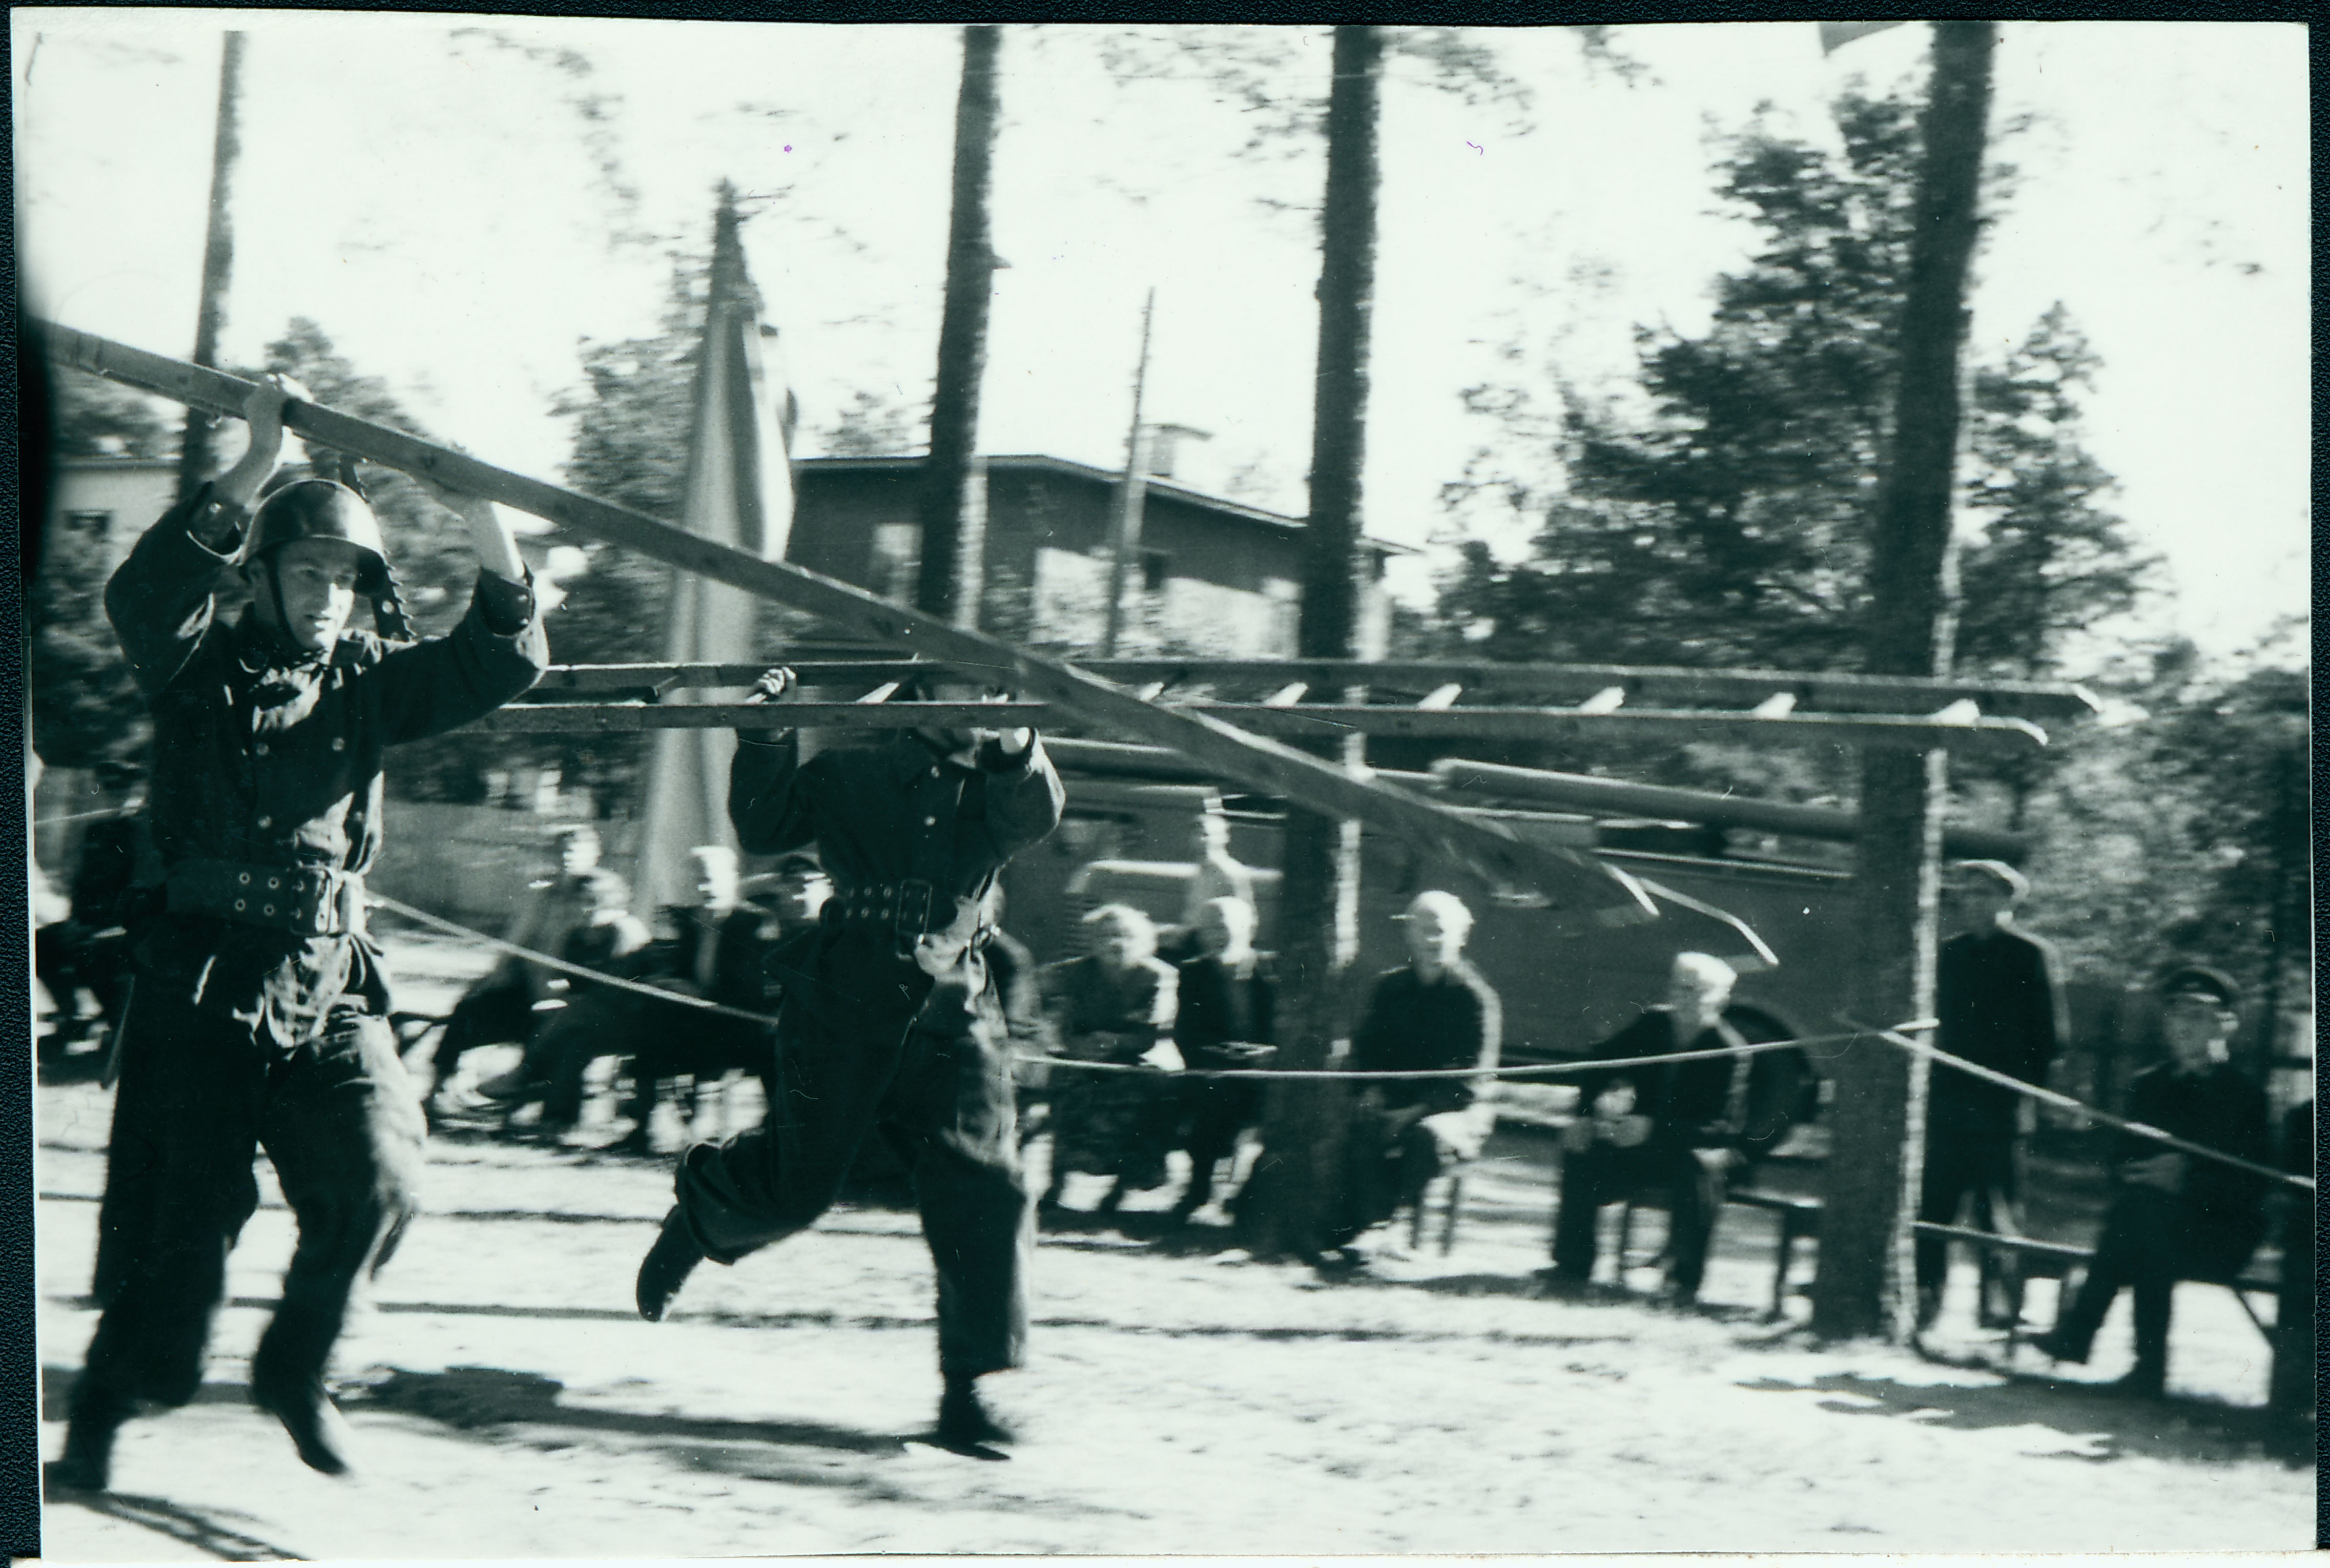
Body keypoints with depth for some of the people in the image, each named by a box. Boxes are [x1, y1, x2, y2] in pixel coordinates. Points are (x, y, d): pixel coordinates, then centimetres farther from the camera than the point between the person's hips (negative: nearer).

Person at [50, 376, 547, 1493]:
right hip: (204, 980, -3)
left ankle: (293, 1371, 10)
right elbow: (142, 595, -19)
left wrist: (487, 529, -8)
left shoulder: (368, 684, 13)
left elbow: (504, 659, 7)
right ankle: (104, 1404, 18)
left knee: (376, 1180, -14)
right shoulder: (200, 671, 2)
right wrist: (252, 472, -24)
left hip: (329, 986, 3)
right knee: (184, 1209, -4)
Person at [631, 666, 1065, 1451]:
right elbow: (763, 829, 7)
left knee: (984, 1187, -10)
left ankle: (967, 1390, -3)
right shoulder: (857, 771, 6)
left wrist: (1013, 747, -29)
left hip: (954, 1011, 2)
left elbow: (1032, 815, -10)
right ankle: (698, 1211, 41)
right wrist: (767, 740, -6)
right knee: (797, 1181, 6)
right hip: (846, 1002, -2)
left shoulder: (995, 788, 12)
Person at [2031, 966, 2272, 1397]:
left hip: (2220, 1239, -3)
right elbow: (2122, 1163, 9)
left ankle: (2078, 1332, -23)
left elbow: (2251, 1187, -9)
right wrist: (2141, 1176, -14)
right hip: (2153, 1232, 4)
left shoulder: (2243, 1095, 0)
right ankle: (2149, 1366, -30)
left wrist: (2188, 1180, -24)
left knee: (2144, 1206, -32)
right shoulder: (2149, 1085, 15)